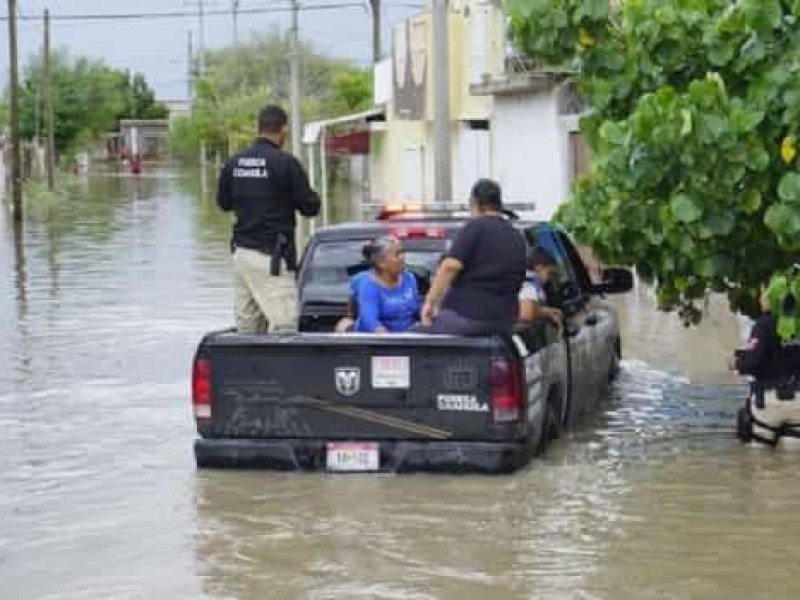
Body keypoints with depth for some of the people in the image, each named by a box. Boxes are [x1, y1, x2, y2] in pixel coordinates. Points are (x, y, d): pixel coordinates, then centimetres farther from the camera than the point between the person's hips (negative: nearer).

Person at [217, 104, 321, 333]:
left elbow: (223, 202, 20)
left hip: (241, 252, 7)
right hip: (271, 255, -7)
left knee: (246, 327, 10)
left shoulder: (234, 163, 7)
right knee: (283, 325, -8)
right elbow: (310, 207, -7)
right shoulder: (286, 163, -12)